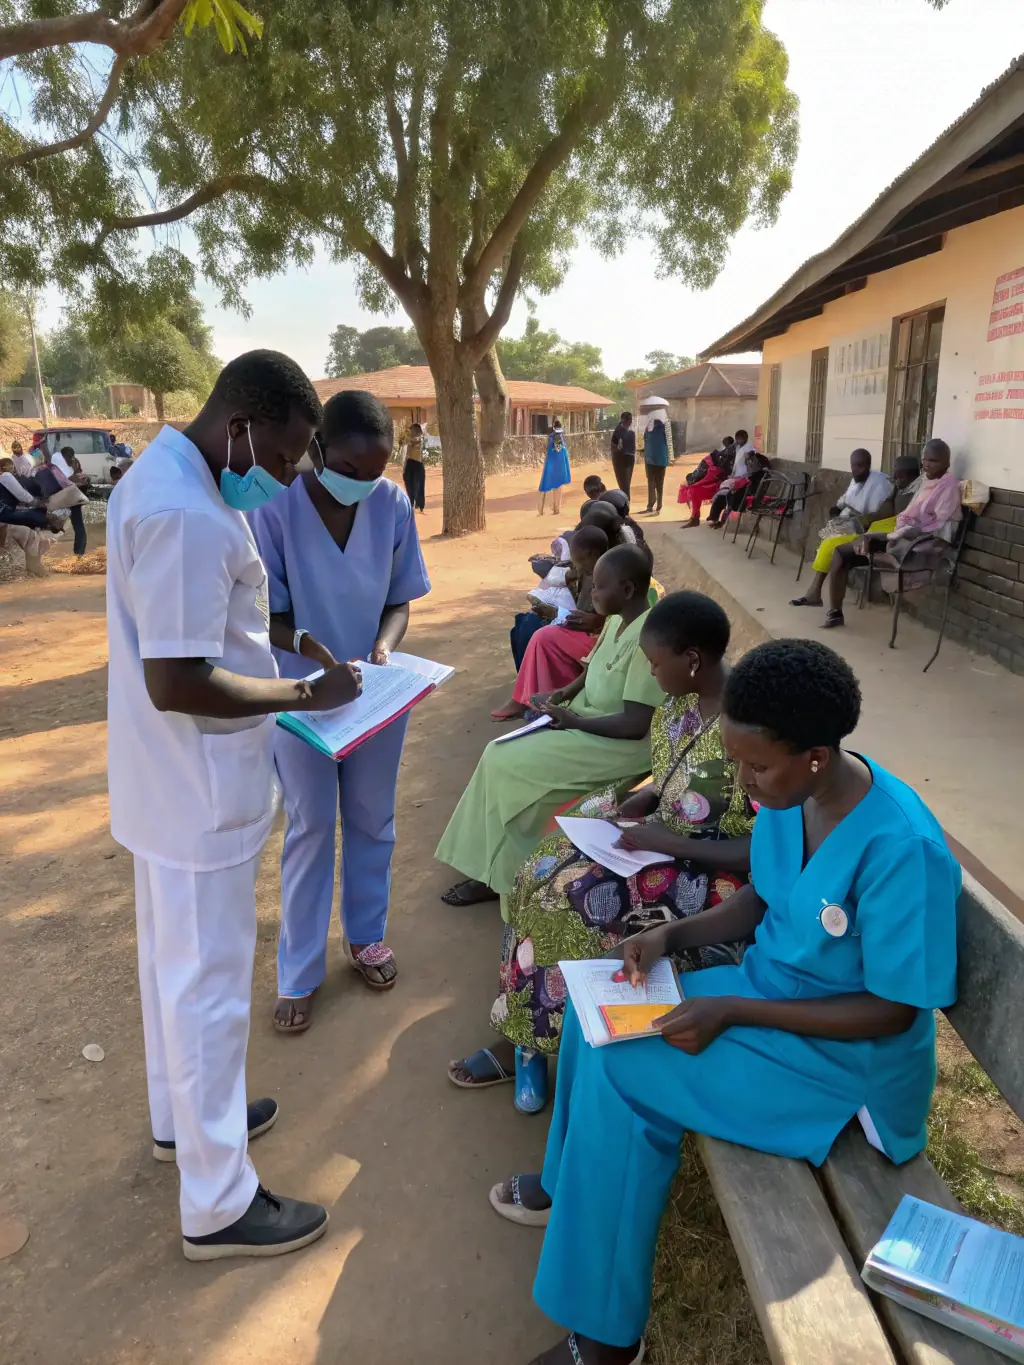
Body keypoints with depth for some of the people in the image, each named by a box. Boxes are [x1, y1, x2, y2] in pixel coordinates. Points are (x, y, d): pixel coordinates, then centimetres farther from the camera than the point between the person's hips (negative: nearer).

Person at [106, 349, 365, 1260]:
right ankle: (218, 1205, 22)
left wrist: (279, 677, 9)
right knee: (210, 983, 4)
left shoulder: (162, 474, 7)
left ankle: (182, 1117, 45)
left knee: (174, 960, 23)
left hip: (169, 783, 10)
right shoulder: (188, 515, -27)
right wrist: (303, 694, -18)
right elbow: (177, 682, -29)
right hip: (202, 793, -10)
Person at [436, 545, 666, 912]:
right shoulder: (617, 619, 5)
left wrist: (573, 720, -17)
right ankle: (490, 870, 6)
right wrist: (564, 694, 2)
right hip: (585, 718, 10)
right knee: (499, 756, -2)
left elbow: (635, 726, -27)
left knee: (508, 765, -13)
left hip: (621, 745, -10)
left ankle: (505, 877, 4)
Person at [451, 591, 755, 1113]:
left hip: (709, 873, -8)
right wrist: (639, 802, -4)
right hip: (668, 832, 8)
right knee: (548, 872, -6)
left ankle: (530, 1039, 5)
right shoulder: (687, 697, -1)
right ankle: (526, 1035, 2)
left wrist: (667, 842, -24)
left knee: (573, 897, -18)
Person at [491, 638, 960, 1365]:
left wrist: (731, 1010, -25)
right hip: (770, 984, 8)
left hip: (848, 1052, -7)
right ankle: (572, 1182, 26)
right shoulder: (789, 795, -9)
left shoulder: (901, 848, -31)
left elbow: (893, 1011, -23)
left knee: (622, 1071, -18)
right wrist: (672, 933, -8)